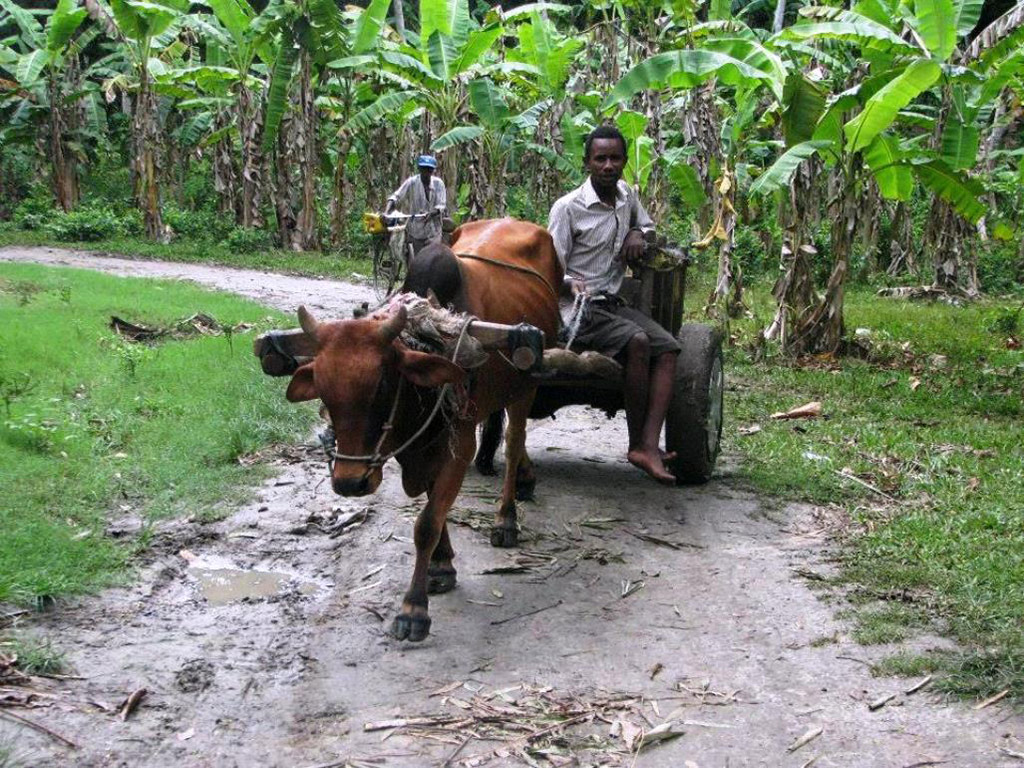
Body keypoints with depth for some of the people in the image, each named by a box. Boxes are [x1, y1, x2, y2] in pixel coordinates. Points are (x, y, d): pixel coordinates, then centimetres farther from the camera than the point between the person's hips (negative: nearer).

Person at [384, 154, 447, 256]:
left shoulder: (438, 183, -4)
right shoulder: (411, 182, -8)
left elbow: (442, 205, -6)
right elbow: (395, 197, -12)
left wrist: (431, 213, -28)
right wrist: (386, 212, -30)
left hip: (434, 230, 0)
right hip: (417, 229, 0)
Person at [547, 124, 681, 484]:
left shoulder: (627, 195, 11)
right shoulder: (568, 208, -8)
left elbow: (647, 223, 33)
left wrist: (637, 233, 8)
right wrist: (572, 284, -28)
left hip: (613, 302, 7)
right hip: (576, 307, -7)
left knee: (668, 347, -17)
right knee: (637, 341, -31)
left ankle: (648, 445, -29)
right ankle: (637, 442, -19)